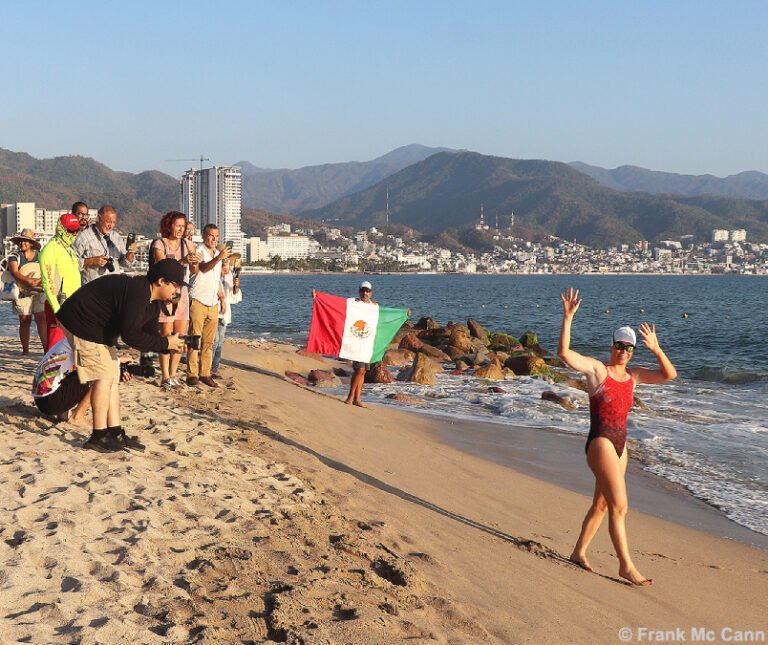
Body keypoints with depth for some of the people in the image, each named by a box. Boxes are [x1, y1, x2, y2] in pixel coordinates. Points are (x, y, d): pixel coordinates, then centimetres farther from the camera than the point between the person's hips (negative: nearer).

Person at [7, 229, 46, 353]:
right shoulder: (14, 257, 5)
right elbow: (14, 272, -12)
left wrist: (39, 281, -18)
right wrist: (28, 280, -27)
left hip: (39, 293, 0)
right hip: (22, 294, 0)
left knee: (41, 318, -10)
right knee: (24, 321, 2)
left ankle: (46, 348, -15)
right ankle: (25, 350, 11)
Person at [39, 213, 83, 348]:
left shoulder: (70, 250, 19)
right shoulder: (50, 250, -10)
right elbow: (48, 283, -17)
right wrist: (57, 309, -22)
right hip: (58, 305, -9)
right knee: (55, 344, -8)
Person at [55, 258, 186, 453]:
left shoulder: (152, 301, 6)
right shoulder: (137, 293, -29)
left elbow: (149, 333, 8)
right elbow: (130, 335, -34)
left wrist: (170, 345, -12)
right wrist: (165, 343, -28)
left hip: (99, 330, 11)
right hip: (81, 323, -11)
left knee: (113, 376, 8)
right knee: (104, 376, -12)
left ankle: (115, 433, 10)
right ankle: (98, 437, -8)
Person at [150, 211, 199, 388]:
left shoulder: (187, 244, 9)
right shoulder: (159, 244, -4)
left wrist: (195, 262, -23)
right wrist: (182, 261, -35)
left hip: (182, 292, 5)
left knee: (181, 337, 4)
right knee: (166, 336, -7)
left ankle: (173, 375, 13)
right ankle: (165, 377, -3)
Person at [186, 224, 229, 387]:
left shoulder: (217, 253, 19)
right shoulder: (198, 251, -6)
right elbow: (203, 268, -27)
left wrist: (222, 297, 19)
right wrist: (218, 258, -42)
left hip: (213, 303, 7)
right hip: (198, 301, -7)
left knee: (209, 341, 7)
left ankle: (205, 374, 10)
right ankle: (192, 374, -5)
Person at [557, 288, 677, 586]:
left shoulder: (634, 376, 10)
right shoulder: (596, 368, -6)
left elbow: (669, 374, 5)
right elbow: (564, 352, -18)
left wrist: (656, 349, -8)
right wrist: (568, 318, -26)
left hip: (620, 446, 7)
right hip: (600, 443, -7)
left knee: (601, 504, 17)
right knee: (619, 506, -10)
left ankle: (579, 553, 31)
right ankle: (626, 566, -5)